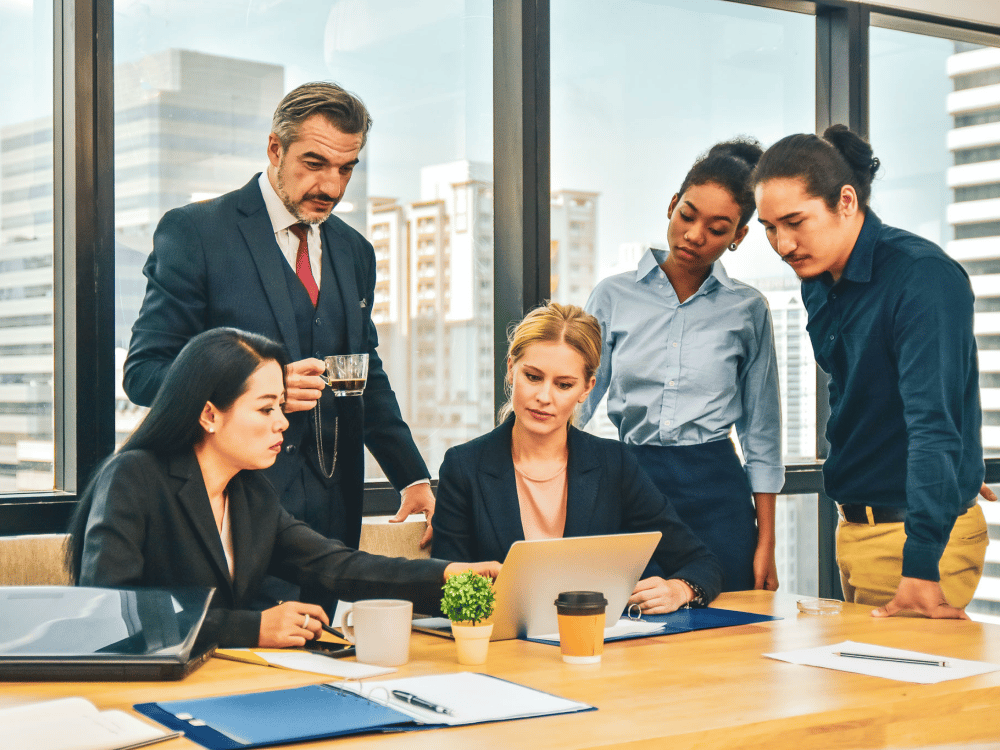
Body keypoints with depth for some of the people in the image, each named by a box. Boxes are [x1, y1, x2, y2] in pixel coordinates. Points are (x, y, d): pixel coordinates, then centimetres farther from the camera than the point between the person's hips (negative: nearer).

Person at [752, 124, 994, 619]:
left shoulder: (922, 276, -20)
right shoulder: (817, 285, 6)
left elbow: (934, 421, -28)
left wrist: (921, 567, -35)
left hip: (920, 528, -8)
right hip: (855, 524, 8)